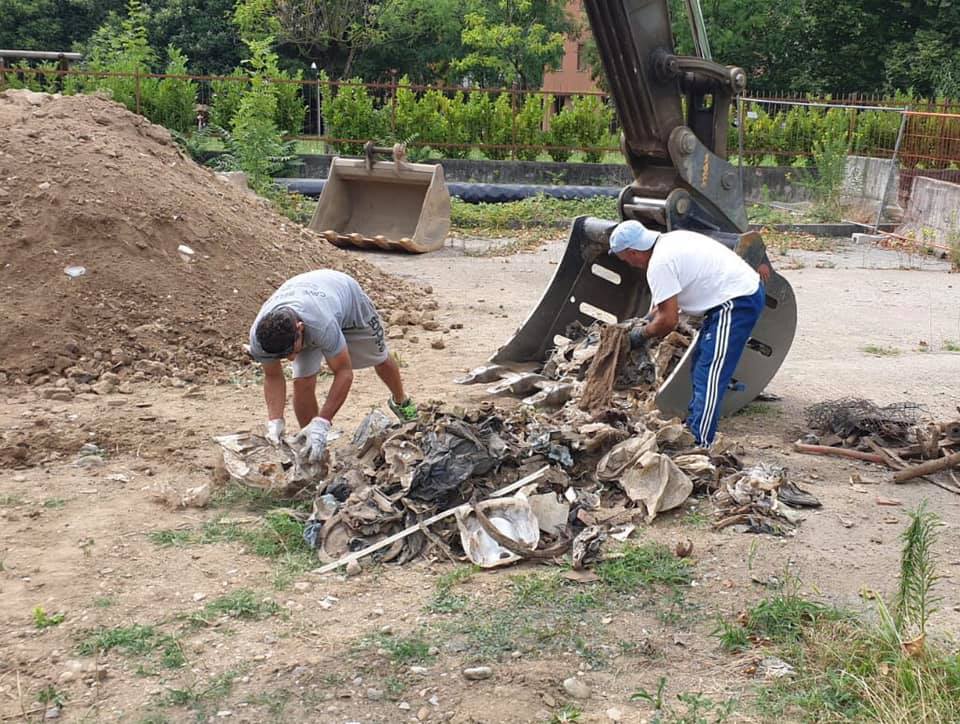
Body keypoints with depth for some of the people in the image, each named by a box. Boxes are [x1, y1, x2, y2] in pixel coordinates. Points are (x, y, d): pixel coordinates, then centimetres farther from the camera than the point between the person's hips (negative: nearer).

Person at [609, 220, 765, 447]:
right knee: (700, 363, 20)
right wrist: (649, 318, 22)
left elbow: (669, 319, -16)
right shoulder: (671, 240, 12)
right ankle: (693, 427, 31)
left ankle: (699, 444, -11)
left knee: (709, 376, -11)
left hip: (736, 303, -11)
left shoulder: (659, 264, -18)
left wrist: (642, 334, 0)